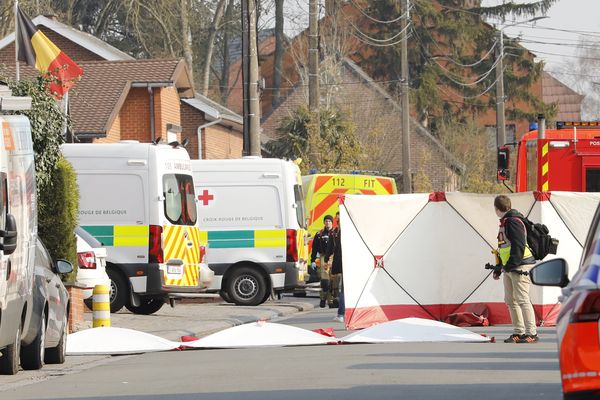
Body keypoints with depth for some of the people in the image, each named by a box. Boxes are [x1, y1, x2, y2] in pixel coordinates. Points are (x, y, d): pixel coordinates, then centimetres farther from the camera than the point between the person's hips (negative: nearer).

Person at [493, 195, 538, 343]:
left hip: (521, 267, -11)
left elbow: (518, 246, -21)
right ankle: (518, 332, 16)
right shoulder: (505, 222, 19)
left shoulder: (513, 221, -13)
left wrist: (511, 265, -23)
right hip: (509, 268, 11)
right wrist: (499, 268, 26)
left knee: (522, 299, -12)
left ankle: (531, 333, -12)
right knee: (510, 300, 11)